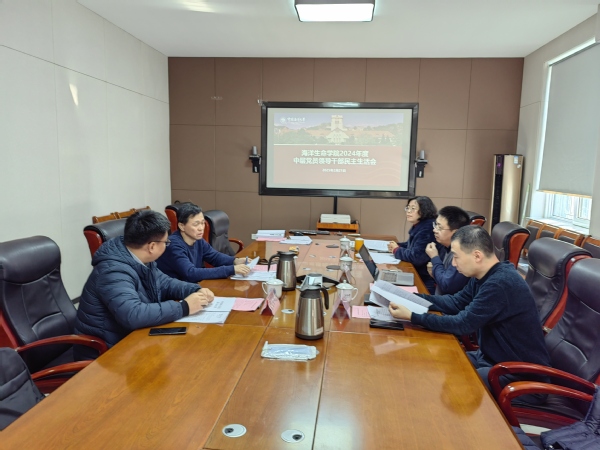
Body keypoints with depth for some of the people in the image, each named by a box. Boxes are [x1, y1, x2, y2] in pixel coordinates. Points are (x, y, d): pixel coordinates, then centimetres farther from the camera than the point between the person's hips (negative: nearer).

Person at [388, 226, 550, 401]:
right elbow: (456, 302, 6)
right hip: (493, 356, 9)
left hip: (520, 373, -9)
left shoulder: (500, 283, -29)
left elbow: (462, 324, -26)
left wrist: (412, 316, -22)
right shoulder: (486, 275, 1)